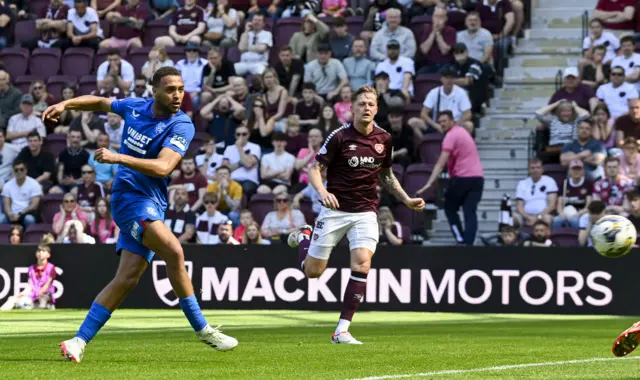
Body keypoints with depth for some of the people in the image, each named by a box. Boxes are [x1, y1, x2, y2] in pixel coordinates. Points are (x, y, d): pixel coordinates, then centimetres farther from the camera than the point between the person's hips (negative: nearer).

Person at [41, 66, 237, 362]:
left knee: (126, 279, -6)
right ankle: (202, 329, -15)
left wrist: (118, 157, -31)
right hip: (129, 196, -1)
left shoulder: (182, 126, -7)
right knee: (174, 251, -24)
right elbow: (101, 103, 25)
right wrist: (65, 104, 14)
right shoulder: (135, 107, 3)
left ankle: (79, 341, 2)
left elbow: (163, 167, -23)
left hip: (152, 205, 1)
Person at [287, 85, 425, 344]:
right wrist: (322, 192, -27)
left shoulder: (384, 139, 3)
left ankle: (342, 330, -12)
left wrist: (406, 200, 11)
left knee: (362, 265, -19)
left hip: (365, 212, 2)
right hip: (335, 209, -2)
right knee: (313, 271, 3)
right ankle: (304, 237, 40)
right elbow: (315, 169, -8)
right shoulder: (339, 136, -10)